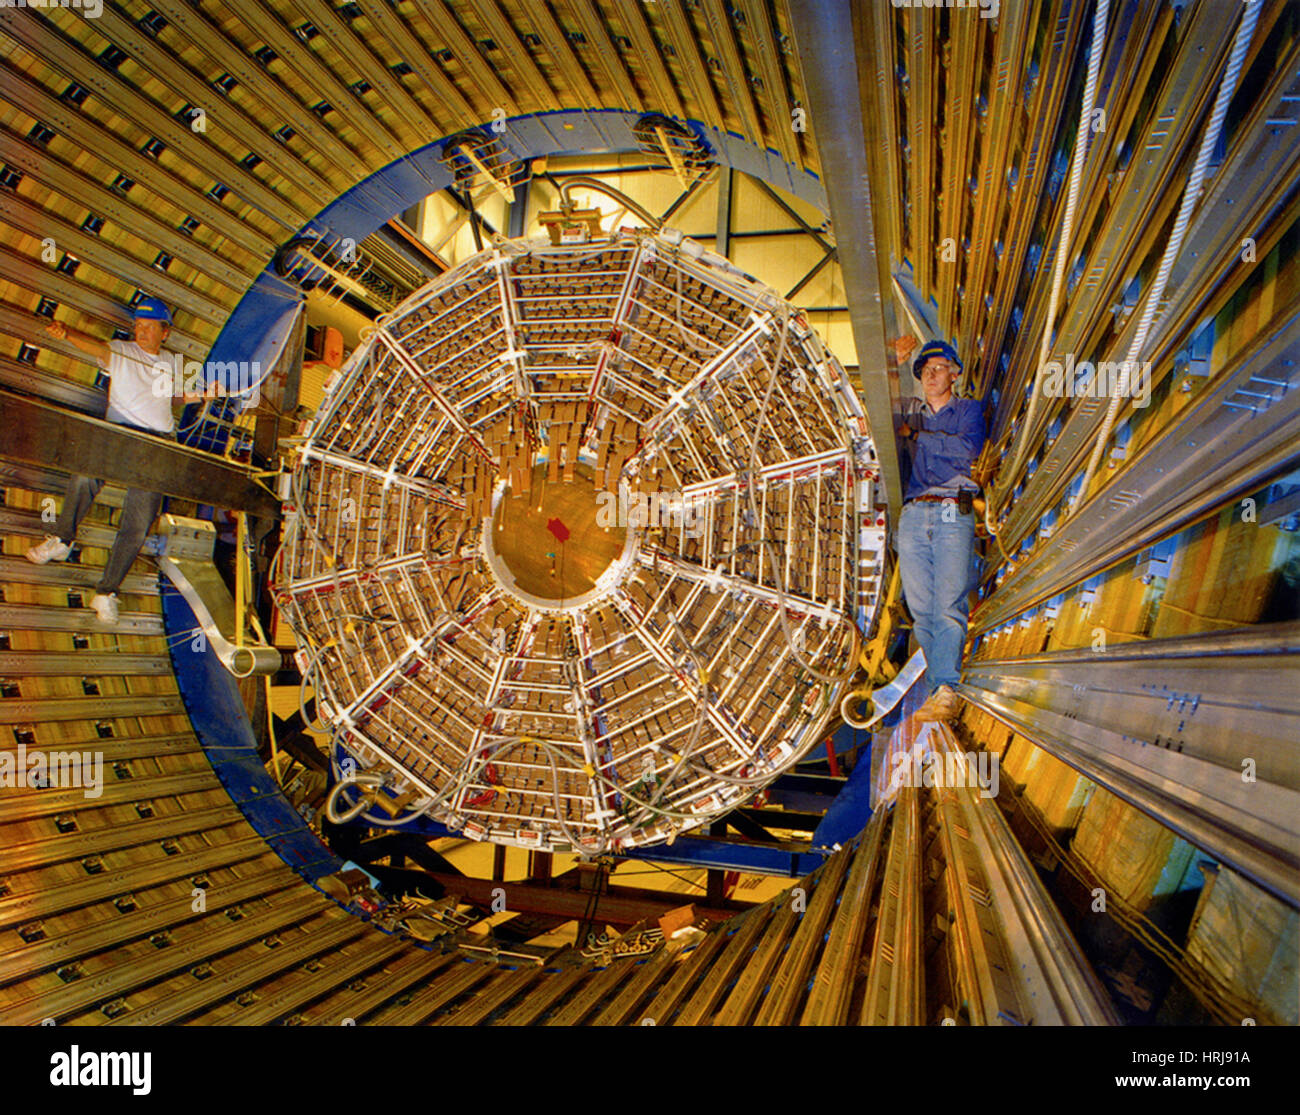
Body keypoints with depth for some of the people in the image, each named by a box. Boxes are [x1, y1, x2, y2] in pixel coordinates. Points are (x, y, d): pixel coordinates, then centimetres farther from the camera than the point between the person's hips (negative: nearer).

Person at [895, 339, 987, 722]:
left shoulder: (969, 410, 14)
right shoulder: (910, 412, 26)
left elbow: (968, 447, -3)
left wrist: (918, 434, 1)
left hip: (953, 514, -3)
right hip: (913, 515, 4)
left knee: (949, 606, -14)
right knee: (921, 607, -4)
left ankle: (946, 690, -19)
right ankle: (940, 686, 1)